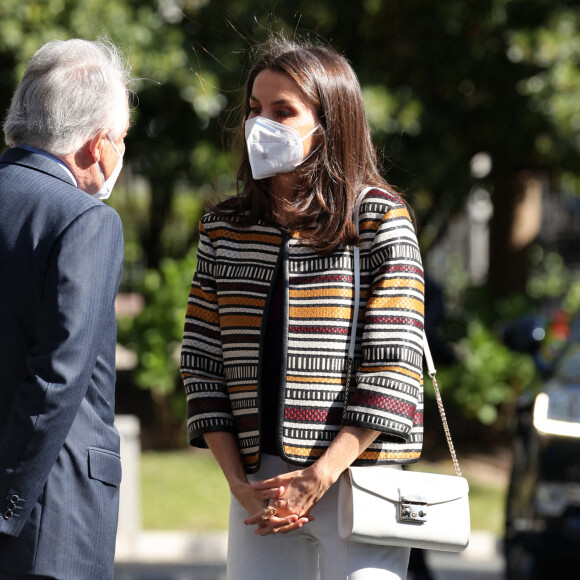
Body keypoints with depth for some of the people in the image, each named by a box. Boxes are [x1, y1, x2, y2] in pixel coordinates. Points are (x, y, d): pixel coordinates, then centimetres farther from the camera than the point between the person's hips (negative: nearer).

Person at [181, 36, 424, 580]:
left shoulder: (380, 221, -2)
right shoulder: (223, 229, 11)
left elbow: (393, 368, -8)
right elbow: (202, 364, 8)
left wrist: (320, 475, -14)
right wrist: (238, 482, -3)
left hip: (358, 474, -4)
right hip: (259, 487, 4)